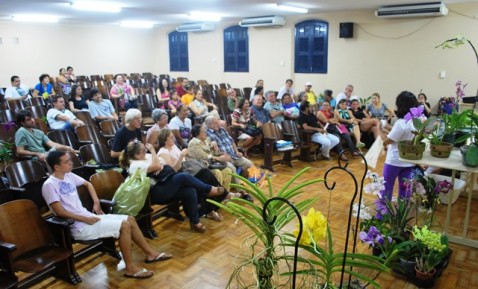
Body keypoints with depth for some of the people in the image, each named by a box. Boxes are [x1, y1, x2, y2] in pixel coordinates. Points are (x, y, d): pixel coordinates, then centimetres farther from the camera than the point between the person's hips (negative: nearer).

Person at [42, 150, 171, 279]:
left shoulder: (68, 176, 9)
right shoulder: (49, 185, -15)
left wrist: (96, 202, 12)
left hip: (88, 216, 9)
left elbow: (88, 184, 26)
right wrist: (85, 219, -18)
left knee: (130, 219, 2)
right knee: (124, 225, -19)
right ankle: (130, 268, -7)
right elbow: (60, 211, -20)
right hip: (79, 227, -9)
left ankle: (150, 253, 13)